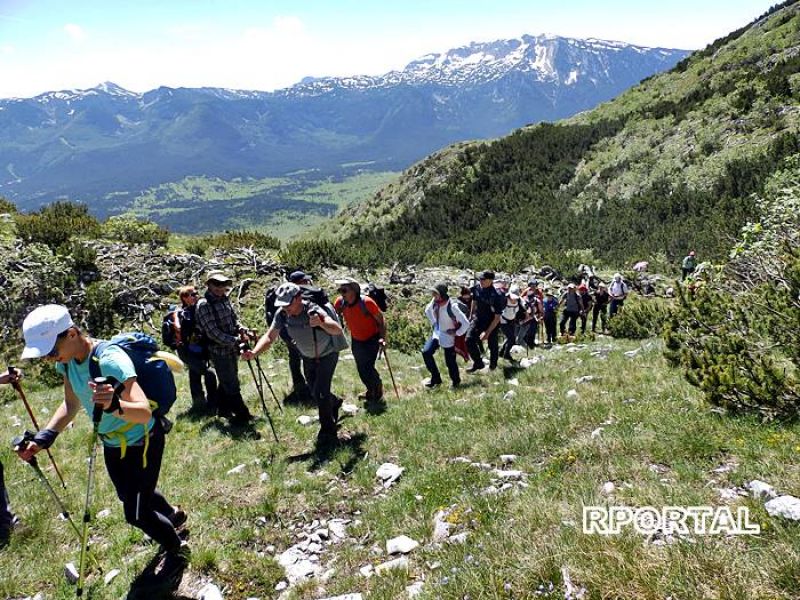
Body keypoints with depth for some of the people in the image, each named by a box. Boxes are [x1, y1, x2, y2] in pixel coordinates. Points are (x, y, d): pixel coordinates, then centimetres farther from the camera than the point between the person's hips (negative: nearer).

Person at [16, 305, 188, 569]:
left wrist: (115, 405, -63)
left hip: (141, 442, -8)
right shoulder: (67, 361, -9)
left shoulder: (110, 359, -35)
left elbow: (145, 412, -43)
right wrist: (44, 437, -7)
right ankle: (172, 515, 57)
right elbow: (71, 404, 6)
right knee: (130, 495, 28)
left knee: (136, 514, 1)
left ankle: (178, 550, 29)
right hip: (111, 443, 9)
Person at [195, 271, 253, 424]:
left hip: (232, 348, 8)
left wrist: (243, 331, -6)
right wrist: (236, 340, -24)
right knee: (232, 385, -1)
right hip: (219, 351, -8)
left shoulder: (225, 299, 7)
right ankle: (242, 414, 8)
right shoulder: (204, 305, -17)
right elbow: (213, 332, -22)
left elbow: (234, 319, 15)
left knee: (226, 382, 19)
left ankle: (223, 409, 34)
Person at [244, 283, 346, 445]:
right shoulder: (282, 314, -21)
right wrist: (254, 353, -41)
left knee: (321, 392, -14)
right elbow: (269, 336, -23)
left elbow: (338, 330, -47)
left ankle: (328, 432, 4)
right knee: (315, 393, 18)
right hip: (309, 357, 6)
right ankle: (334, 403, 50)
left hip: (327, 354, -6)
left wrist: (321, 323, -68)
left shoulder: (313, 310, -36)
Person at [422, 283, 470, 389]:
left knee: (450, 361, 3)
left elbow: (466, 323, -25)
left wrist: (457, 333, -15)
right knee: (426, 352, -6)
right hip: (436, 333, 6)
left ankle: (456, 381, 30)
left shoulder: (452, 307, -27)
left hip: (448, 336, -6)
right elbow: (428, 310, 17)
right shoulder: (434, 302, -8)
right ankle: (435, 378, 10)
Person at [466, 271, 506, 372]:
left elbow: (497, 317, -23)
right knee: (469, 340, -11)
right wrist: (471, 315, 18)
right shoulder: (477, 288, -11)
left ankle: (493, 366, 38)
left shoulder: (496, 295, -27)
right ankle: (478, 363, 6)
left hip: (492, 323, -4)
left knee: (492, 345, 11)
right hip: (478, 319, 4)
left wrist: (487, 332, -25)